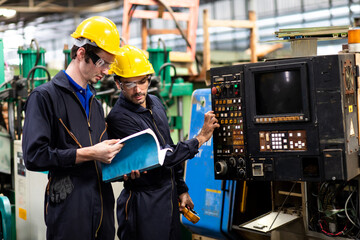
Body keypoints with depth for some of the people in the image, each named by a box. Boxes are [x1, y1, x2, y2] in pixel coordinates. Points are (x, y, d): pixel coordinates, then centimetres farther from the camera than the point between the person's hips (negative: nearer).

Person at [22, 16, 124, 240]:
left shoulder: (94, 101, 17)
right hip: (69, 211, -7)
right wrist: (88, 153, -19)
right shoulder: (45, 96, -8)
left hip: (103, 207, 7)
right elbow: (34, 156, -18)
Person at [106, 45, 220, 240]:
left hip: (170, 198, 7)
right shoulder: (118, 118, -20)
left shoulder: (155, 103, 7)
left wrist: (182, 189, 18)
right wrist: (200, 138, -13)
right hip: (144, 205, -7)